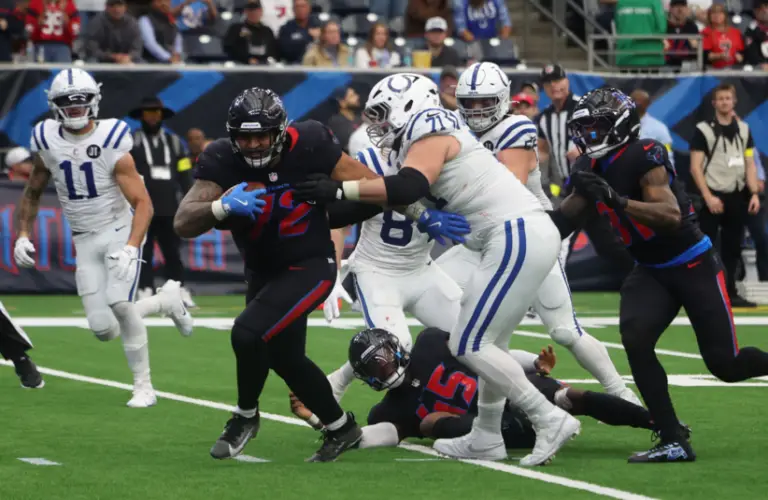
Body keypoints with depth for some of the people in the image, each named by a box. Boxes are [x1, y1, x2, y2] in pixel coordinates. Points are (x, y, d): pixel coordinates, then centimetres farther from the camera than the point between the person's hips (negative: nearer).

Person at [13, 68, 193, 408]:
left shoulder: (112, 144, -15)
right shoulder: (47, 142, -1)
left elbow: (143, 203, -18)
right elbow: (32, 192, 16)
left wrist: (131, 248, -31)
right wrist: (23, 234, 5)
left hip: (121, 231, -4)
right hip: (85, 241, 4)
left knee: (118, 302, -26)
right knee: (103, 329, -7)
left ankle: (143, 386, -8)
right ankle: (165, 300, 22)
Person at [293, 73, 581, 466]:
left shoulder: (430, 136, -6)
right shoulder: (443, 138, 23)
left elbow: (406, 188, -24)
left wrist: (339, 191, -22)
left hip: (518, 237, -10)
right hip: (532, 237, 10)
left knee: (469, 345, -7)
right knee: (488, 342, 18)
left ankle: (549, 420, -7)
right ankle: (486, 437, 24)